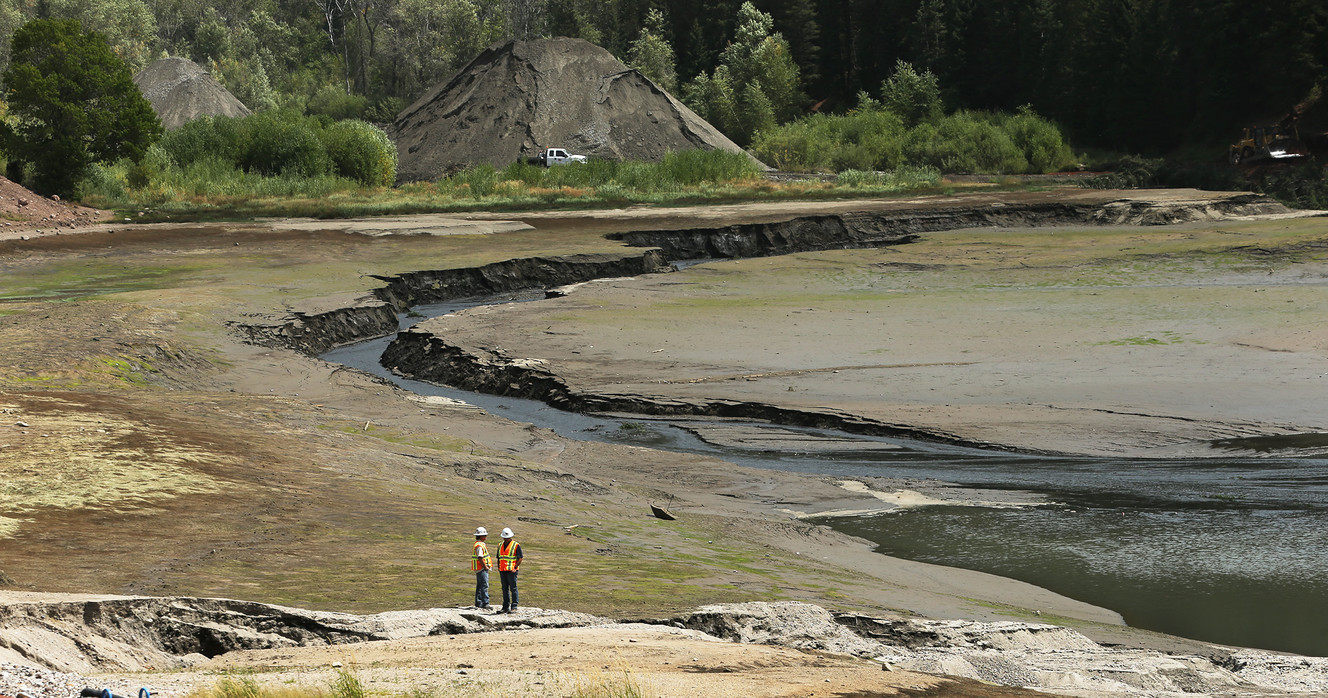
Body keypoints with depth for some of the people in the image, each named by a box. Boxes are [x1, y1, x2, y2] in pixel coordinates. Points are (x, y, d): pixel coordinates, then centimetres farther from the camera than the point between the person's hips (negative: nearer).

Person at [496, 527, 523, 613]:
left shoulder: (516, 545, -4)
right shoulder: (500, 545, 14)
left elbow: (520, 558, -6)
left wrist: (515, 568, -15)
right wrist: (499, 569, 10)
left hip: (511, 571, -6)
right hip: (503, 570, 6)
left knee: (513, 589, -4)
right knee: (505, 589, 8)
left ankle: (514, 607, -2)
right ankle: (506, 607, 13)